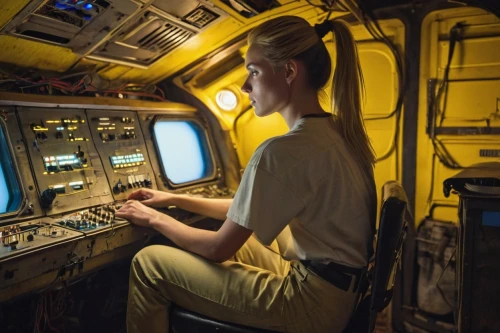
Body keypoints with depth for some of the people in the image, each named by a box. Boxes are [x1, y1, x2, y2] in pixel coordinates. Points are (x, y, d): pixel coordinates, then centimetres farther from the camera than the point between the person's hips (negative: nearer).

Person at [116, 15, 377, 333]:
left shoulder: (285, 150, -25)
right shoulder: (336, 131, 5)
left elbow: (219, 248, -14)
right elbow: (248, 210, 11)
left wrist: (156, 219, 2)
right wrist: (174, 199, 12)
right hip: (334, 287, 9)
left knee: (149, 262, -3)